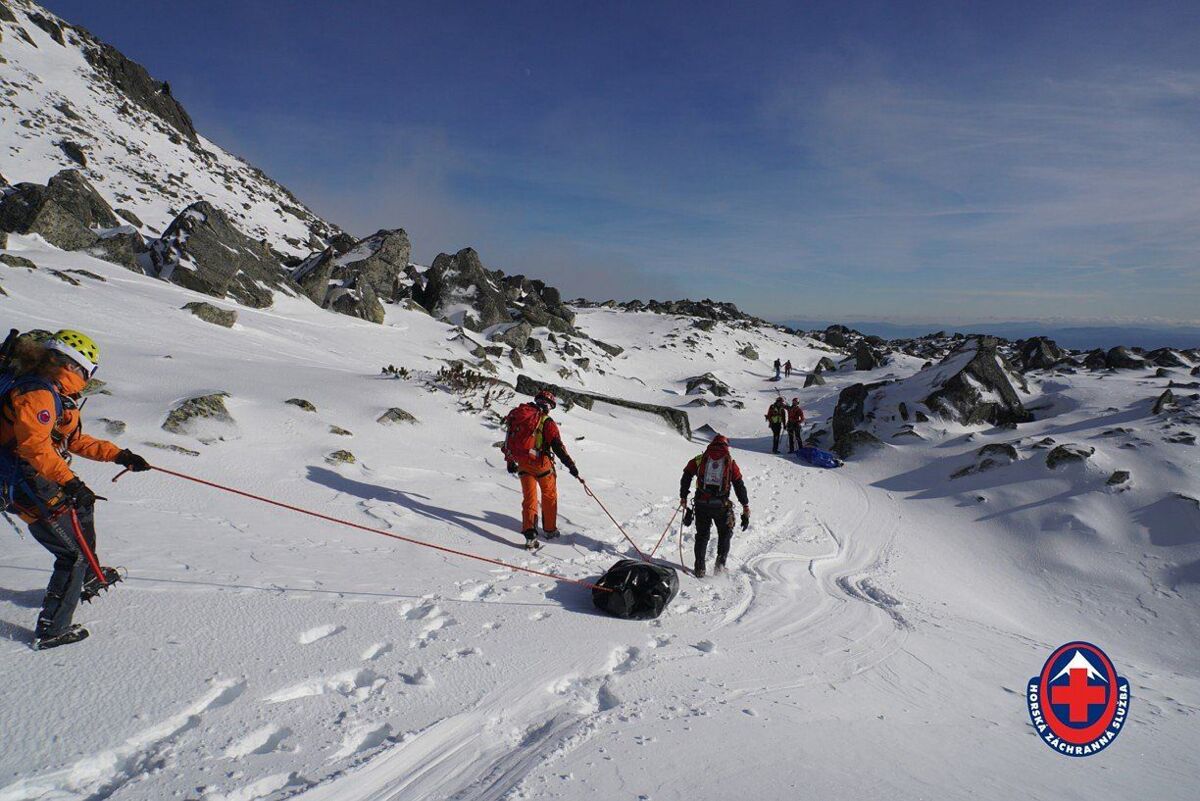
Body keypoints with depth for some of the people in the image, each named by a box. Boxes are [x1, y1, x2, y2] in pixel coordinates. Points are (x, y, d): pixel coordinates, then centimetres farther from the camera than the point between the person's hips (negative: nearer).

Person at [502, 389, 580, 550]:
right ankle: (550, 529, 26)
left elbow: (510, 439, 16)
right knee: (549, 495, 16)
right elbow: (558, 446, -17)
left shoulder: (519, 415, 7)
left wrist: (510, 462, 27)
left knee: (529, 497, 8)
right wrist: (571, 465, -11)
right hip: (540, 463, -4)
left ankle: (529, 534, -5)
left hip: (522, 464, 5)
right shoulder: (547, 423, -12)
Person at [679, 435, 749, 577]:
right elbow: (739, 485, 2)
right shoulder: (730, 462, 6)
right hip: (721, 505, -1)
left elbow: (686, 476, 4)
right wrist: (746, 507, 4)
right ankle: (720, 562, 5)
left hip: (701, 503, 1)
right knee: (725, 533, 19)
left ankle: (700, 568, 9)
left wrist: (683, 497, 10)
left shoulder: (700, 459, 9)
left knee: (702, 535, 14)